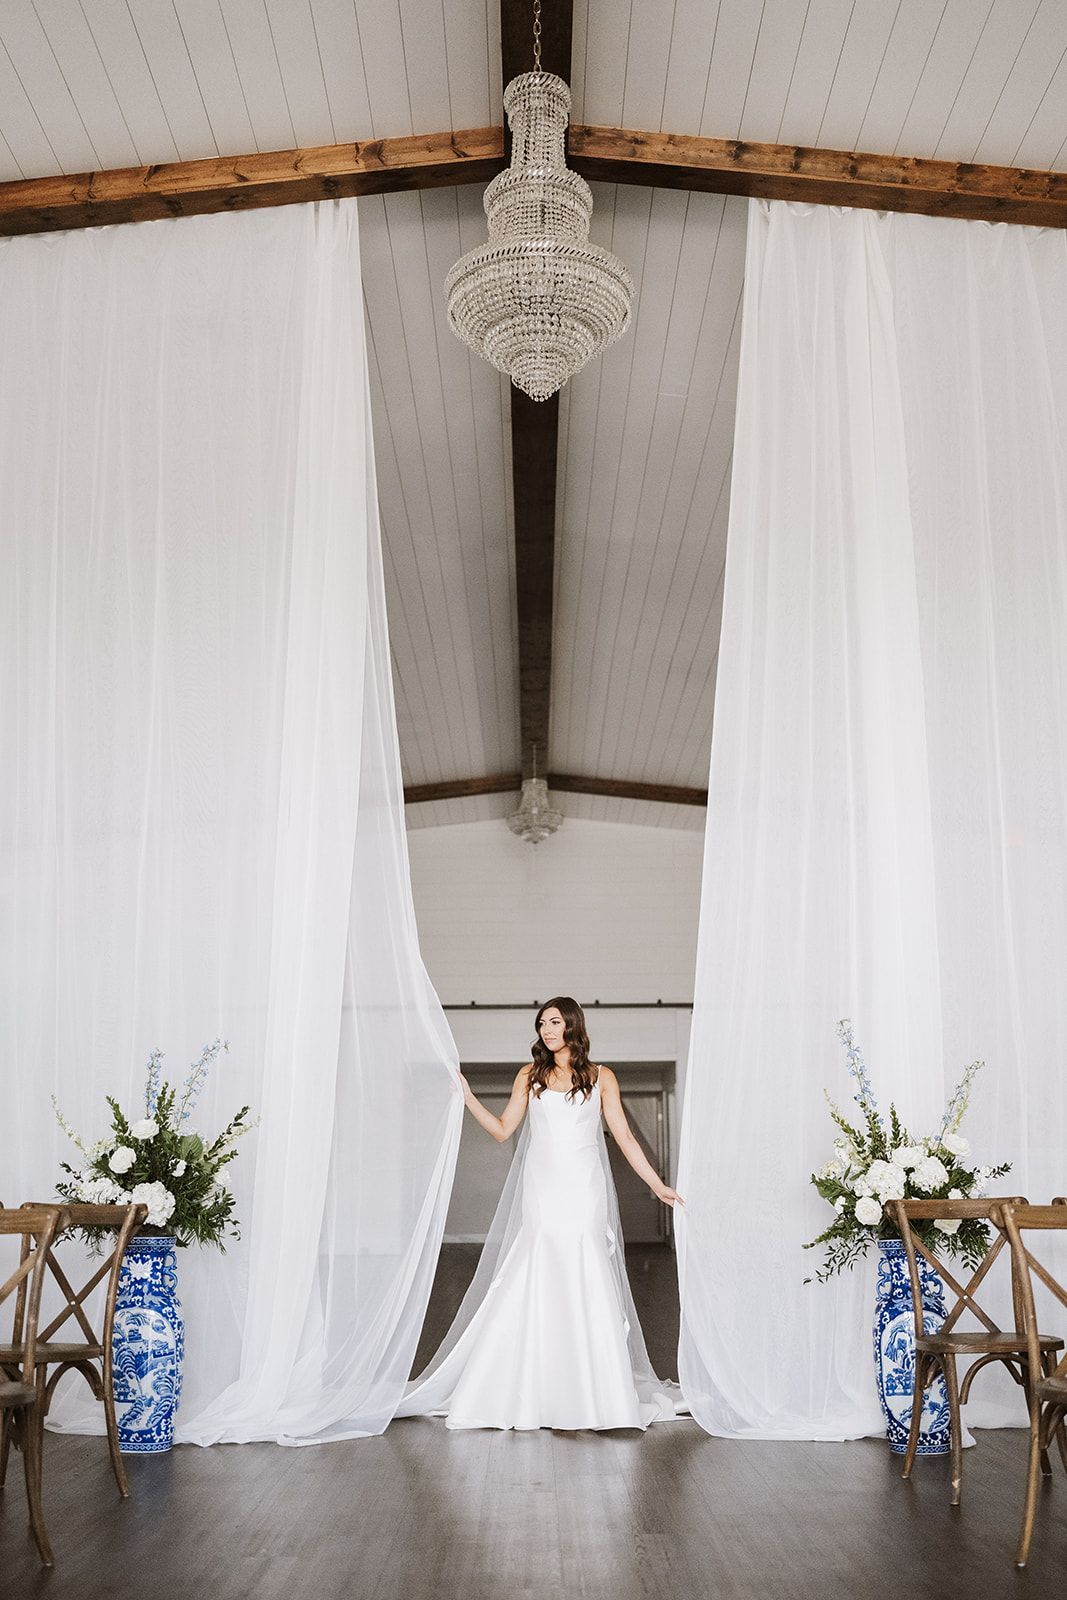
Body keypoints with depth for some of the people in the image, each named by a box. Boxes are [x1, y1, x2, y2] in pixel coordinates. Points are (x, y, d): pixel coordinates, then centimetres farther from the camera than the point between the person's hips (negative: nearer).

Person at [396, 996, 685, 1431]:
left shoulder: (601, 1077, 8)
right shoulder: (530, 1076, 11)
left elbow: (624, 1137, 7)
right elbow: (502, 1129, 7)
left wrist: (657, 1184, 3)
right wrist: (468, 1097, -3)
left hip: (583, 1195, -1)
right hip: (540, 1194, 1)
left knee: (588, 1292, -4)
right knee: (528, 1290, -2)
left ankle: (596, 1393, 6)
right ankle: (527, 1393, 6)